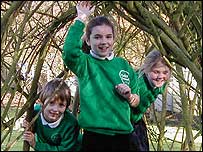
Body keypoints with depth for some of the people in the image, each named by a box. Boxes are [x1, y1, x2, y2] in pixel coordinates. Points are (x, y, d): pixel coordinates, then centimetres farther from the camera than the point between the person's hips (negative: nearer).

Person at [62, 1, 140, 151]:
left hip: (123, 137, 4)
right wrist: (81, 19, -24)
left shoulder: (124, 65, 8)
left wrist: (132, 98, -6)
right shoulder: (85, 64, -3)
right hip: (94, 137, -3)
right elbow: (69, 52, -27)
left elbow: (136, 98, 17)